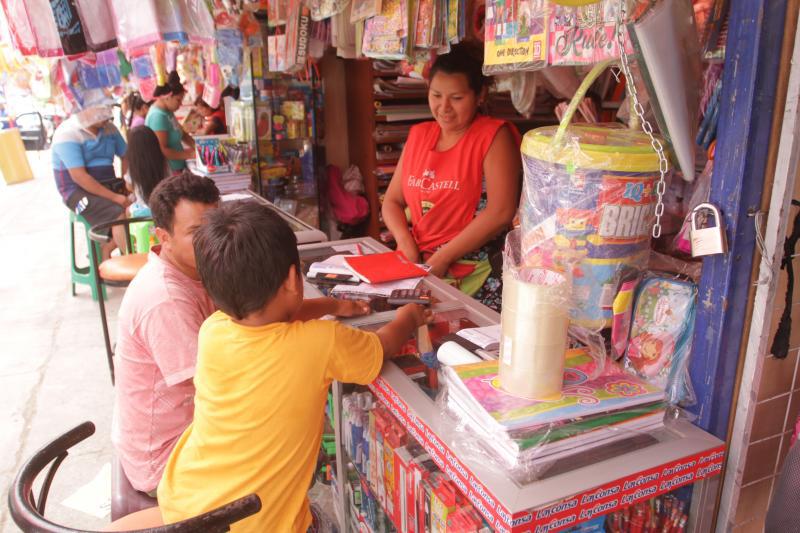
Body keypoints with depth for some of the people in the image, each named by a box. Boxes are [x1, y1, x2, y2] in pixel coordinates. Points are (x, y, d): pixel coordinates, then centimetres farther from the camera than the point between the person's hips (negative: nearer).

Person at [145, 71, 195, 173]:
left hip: (176, 168, 10)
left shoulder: (167, 112, 8)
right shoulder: (158, 116, -19)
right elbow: (162, 150, -24)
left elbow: (182, 133, 20)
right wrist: (188, 154, -19)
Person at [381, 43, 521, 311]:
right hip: (415, 265, 6)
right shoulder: (418, 135, 14)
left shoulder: (494, 136, -4)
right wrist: (405, 242, -5)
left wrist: (443, 258, -15)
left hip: (471, 276, -5)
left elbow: (501, 212, -15)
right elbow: (392, 201, 16)